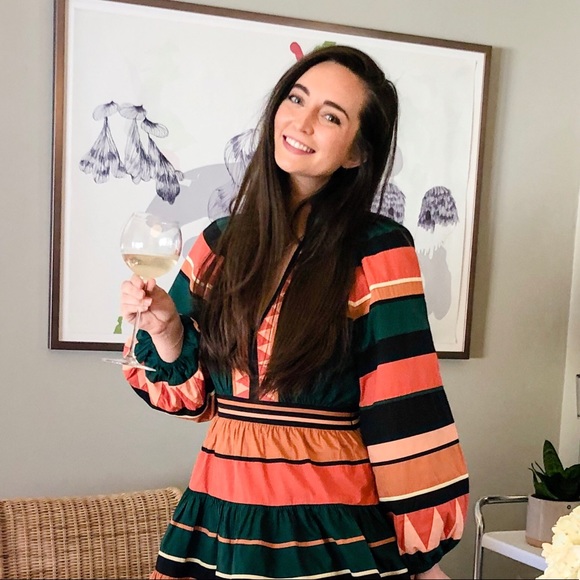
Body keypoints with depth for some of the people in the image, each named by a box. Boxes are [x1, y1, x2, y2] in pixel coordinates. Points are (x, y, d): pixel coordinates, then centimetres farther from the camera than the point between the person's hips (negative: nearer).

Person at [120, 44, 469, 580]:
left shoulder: (378, 253, -11)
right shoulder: (220, 242, 2)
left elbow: (403, 415, -13)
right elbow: (195, 392, 8)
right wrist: (164, 327, -10)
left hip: (334, 527, -4)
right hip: (218, 514, 4)